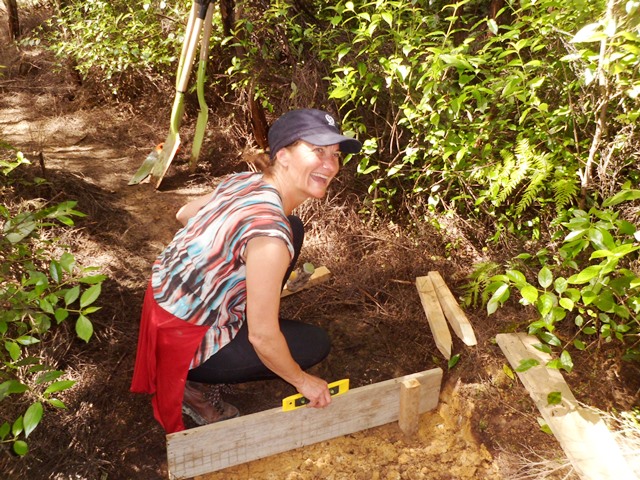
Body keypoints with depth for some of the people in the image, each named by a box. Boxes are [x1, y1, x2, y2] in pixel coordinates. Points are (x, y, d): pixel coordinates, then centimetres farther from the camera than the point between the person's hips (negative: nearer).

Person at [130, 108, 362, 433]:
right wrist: (301, 380, -7)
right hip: (184, 343, -8)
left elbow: (184, 214, 11)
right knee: (315, 343, 3)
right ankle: (194, 386, 6)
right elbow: (263, 338, -26)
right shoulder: (271, 235, -32)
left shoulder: (245, 181, -6)